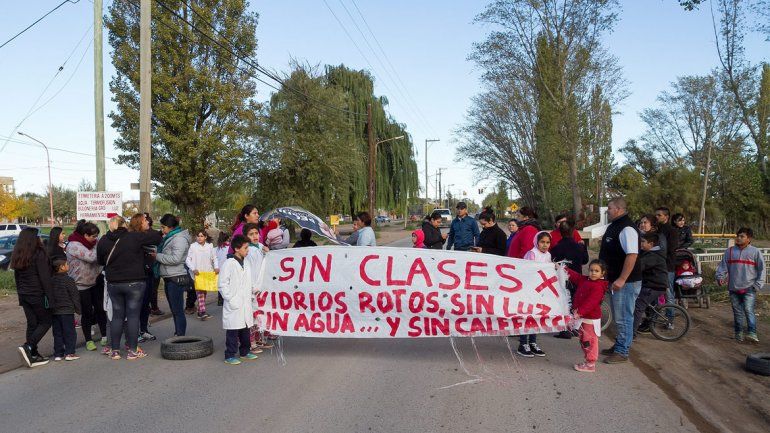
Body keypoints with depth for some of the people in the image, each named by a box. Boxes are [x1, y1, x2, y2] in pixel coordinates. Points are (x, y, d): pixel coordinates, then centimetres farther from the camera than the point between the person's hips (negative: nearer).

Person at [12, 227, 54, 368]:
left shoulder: (17, 256, 9)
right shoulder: (39, 254, -14)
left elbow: (17, 277, 15)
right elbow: (45, 278, -16)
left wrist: (21, 295, 21)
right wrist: (50, 296, -13)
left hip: (24, 295, 7)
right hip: (38, 295, -7)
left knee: (32, 324, 12)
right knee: (45, 322, 4)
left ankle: (33, 356, 13)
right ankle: (27, 346, -12)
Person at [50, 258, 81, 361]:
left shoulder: (51, 280, 3)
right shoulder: (68, 280, -11)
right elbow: (75, 296, -8)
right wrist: (78, 309, 2)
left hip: (54, 311, 5)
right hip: (67, 311, -5)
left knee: (57, 333, 11)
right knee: (69, 332, 3)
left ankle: (58, 354, 13)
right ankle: (69, 353, 2)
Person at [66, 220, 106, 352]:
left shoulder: (88, 243, 3)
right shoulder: (74, 246, -20)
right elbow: (91, 257, -31)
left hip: (95, 281, 6)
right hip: (81, 285, -6)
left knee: (100, 308, 6)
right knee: (87, 313, 2)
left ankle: (104, 336, 17)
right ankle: (88, 340, 16)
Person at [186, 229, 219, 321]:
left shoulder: (210, 246, 7)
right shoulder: (193, 246, -2)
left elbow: (214, 258, 13)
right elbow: (188, 260, -2)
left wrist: (216, 267, -3)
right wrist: (193, 269, -14)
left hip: (207, 273, 4)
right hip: (197, 273, -4)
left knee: (204, 292, 9)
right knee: (200, 292, -13)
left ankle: (200, 311, 19)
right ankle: (202, 312, -18)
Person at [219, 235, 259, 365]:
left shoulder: (247, 263, 11)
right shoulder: (229, 264, -11)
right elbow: (222, 284, -11)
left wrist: (253, 289, 4)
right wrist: (230, 299, -14)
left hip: (246, 304, 7)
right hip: (234, 305, -7)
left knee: (245, 329, 15)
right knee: (233, 331, -2)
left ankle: (244, 352, 28)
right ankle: (229, 356, 7)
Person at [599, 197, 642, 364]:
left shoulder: (626, 229, -19)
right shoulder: (614, 226, 13)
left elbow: (632, 255, -27)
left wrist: (621, 280, -28)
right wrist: (610, 278, 23)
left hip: (626, 282, -10)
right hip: (616, 280, 10)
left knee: (623, 317, -2)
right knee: (618, 316, 19)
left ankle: (622, 352, 6)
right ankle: (618, 346, 31)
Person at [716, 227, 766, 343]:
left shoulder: (755, 252, 0)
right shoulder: (730, 251, 6)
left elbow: (762, 269, 2)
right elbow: (723, 266, 10)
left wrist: (757, 285, -5)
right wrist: (720, 277, -7)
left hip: (749, 289, -3)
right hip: (733, 288, 3)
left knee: (748, 310, -15)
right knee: (737, 312, 10)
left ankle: (751, 333, -12)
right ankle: (738, 333, 19)